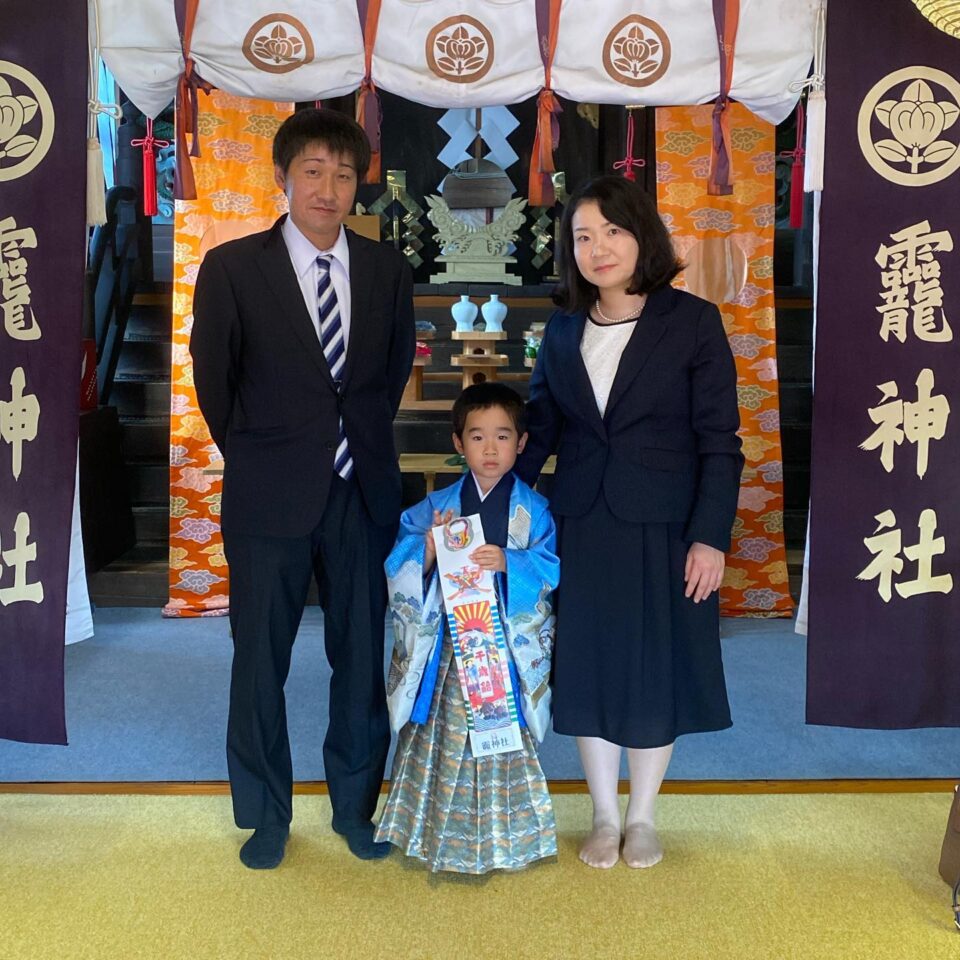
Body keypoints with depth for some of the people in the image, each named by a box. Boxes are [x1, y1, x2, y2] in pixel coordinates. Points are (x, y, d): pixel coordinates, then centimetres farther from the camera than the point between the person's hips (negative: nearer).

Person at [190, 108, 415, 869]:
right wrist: (256, 458, 7)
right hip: (270, 496, -2)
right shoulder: (233, 268, -4)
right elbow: (213, 378, 3)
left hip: (364, 493, 2)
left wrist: (363, 442, 11)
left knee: (363, 656, 10)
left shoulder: (387, 270, 4)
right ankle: (265, 815, 28)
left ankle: (356, 804, 30)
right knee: (261, 660, 8)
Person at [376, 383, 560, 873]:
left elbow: (551, 566, -9)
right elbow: (399, 566, 0)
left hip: (509, 645, -1)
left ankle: (503, 833, 23)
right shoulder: (437, 506, 4)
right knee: (440, 734, 8)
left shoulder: (533, 509, 0)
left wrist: (509, 563, -24)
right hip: (447, 644, 2)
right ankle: (437, 831, 25)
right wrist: (429, 547, -19)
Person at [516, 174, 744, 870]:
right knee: (586, 672, 10)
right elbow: (538, 430, 7)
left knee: (655, 672, 9)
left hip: (662, 530, -3)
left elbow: (719, 441, -7)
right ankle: (604, 817, 30)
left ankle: (642, 818, 31)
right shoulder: (563, 331, 5)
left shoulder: (692, 322, -6)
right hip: (582, 530, 4)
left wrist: (710, 537, -12)